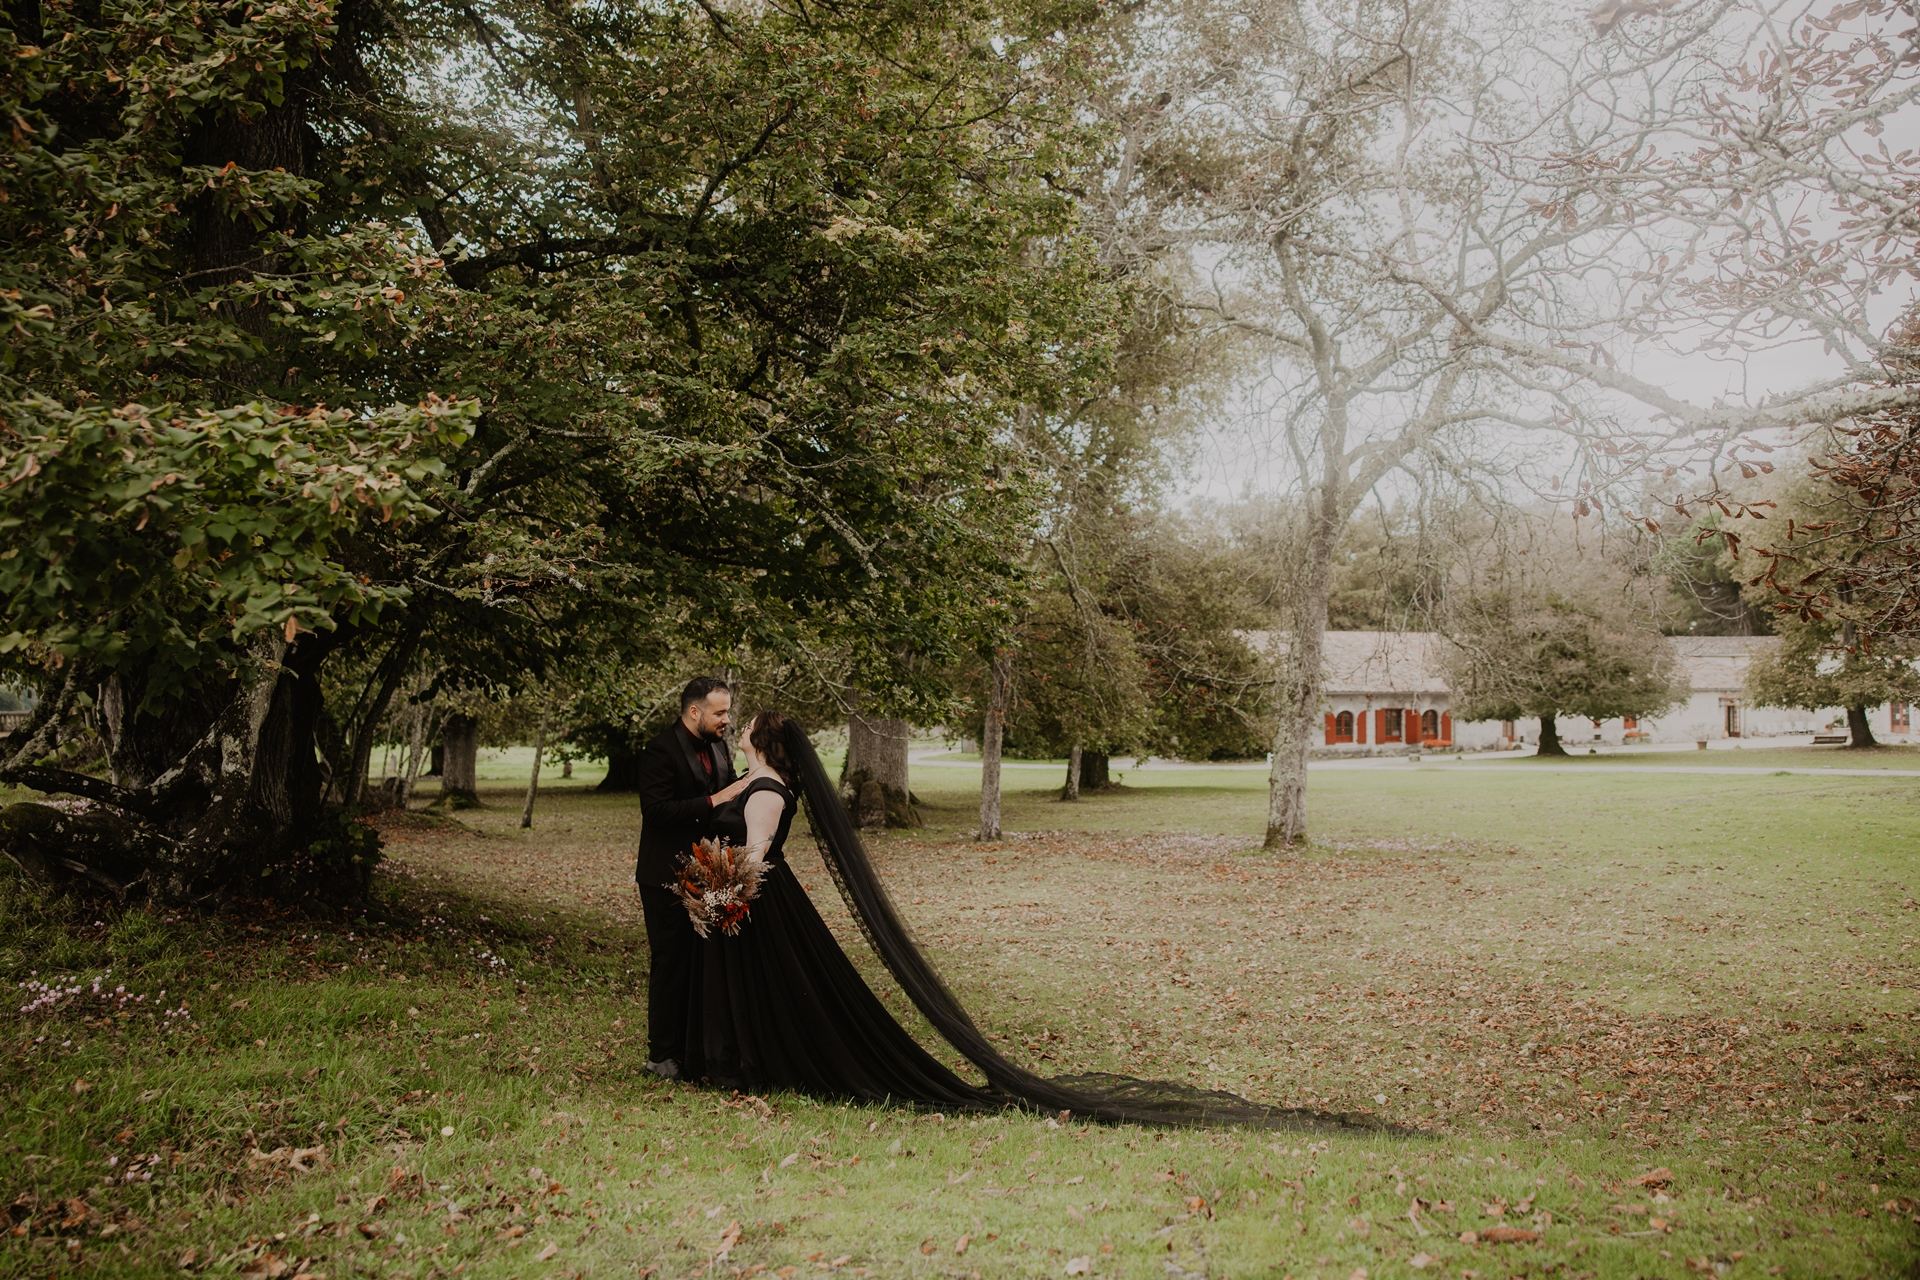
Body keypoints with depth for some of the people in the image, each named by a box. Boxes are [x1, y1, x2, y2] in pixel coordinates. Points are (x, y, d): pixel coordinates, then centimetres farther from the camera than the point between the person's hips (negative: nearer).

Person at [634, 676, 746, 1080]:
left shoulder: (718, 747, 9)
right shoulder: (660, 752, -14)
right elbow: (657, 810, -24)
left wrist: (742, 790, -4)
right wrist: (714, 801, -25)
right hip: (669, 878, -7)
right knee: (670, 964, 1)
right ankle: (663, 1054, 12)